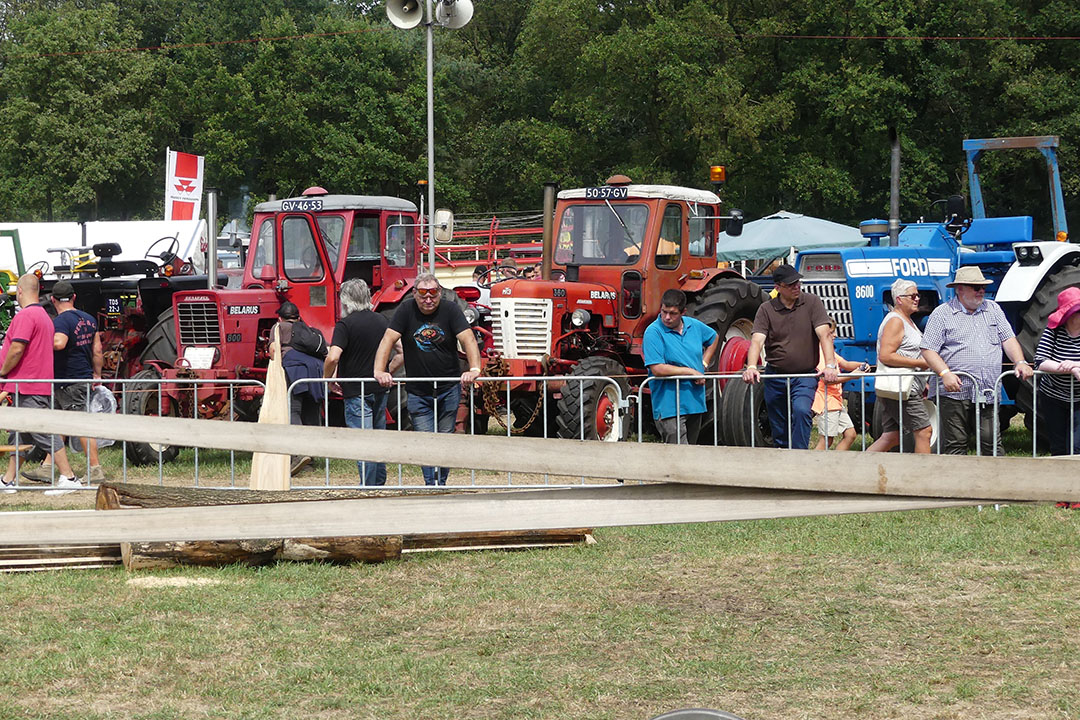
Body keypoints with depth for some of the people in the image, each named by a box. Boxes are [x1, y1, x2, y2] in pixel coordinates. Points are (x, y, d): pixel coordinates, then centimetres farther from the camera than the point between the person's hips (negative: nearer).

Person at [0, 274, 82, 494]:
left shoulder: (25, 315, -15)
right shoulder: (44, 316, 18)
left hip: (27, 388, -10)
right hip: (38, 384, 10)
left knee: (44, 435, -8)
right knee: (18, 434, 14)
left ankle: (68, 478, -9)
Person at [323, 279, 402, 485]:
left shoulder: (345, 325, -11)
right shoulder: (382, 320, 7)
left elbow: (333, 357, -23)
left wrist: (327, 378, -6)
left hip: (356, 391, -6)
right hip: (380, 390, 6)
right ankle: (380, 485, 24)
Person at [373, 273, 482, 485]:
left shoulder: (450, 310, -4)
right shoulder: (407, 310, -2)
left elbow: (468, 339, -14)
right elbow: (388, 340, -8)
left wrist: (474, 369, -30)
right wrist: (379, 371, -22)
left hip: (449, 390, 0)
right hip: (418, 393, 0)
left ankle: (441, 484, 21)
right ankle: (431, 486, -7)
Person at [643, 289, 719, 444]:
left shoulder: (694, 326, 7)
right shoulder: (653, 332, -12)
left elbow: (714, 338, 30)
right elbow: (657, 369, -21)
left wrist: (704, 364, 15)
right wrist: (691, 372, -15)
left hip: (695, 402, 7)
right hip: (669, 406, -7)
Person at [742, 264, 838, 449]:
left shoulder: (812, 302, -3)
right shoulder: (766, 310, -1)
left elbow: (824, 335, -12)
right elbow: (757, 340, -12)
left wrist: (830, 365, -27)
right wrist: (751, 367, -31)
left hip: (805, 375, -2)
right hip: (775, 375, 2)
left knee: (801, 411, -27)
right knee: (779, 430, 10)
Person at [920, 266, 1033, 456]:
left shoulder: (993, 309, 17)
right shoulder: (942, 314, 2)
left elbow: (1008, 339, 15)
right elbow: (928, 350, -2)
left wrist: (1020, 362, -3)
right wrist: (945, 373, -17)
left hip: (987, 395, 3)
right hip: (956, 392, -3)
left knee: (992, 443, 1)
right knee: (955, 446, -1)